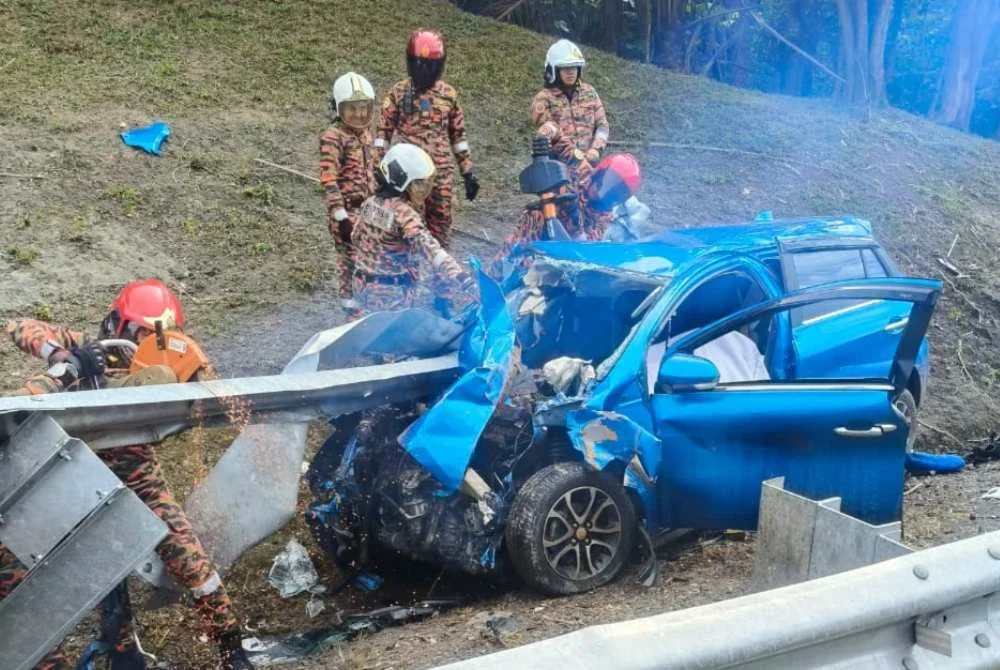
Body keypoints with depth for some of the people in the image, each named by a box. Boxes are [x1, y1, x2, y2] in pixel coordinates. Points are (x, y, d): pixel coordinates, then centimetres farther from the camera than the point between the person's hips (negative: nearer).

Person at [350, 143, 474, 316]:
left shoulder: (371, 203, 1)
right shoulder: (404, 213, -23)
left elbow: (357, 237, 14)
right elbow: (428, 246, -36)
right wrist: (457, 273, -46)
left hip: (362, 284, 8)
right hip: (394, 293, -8)